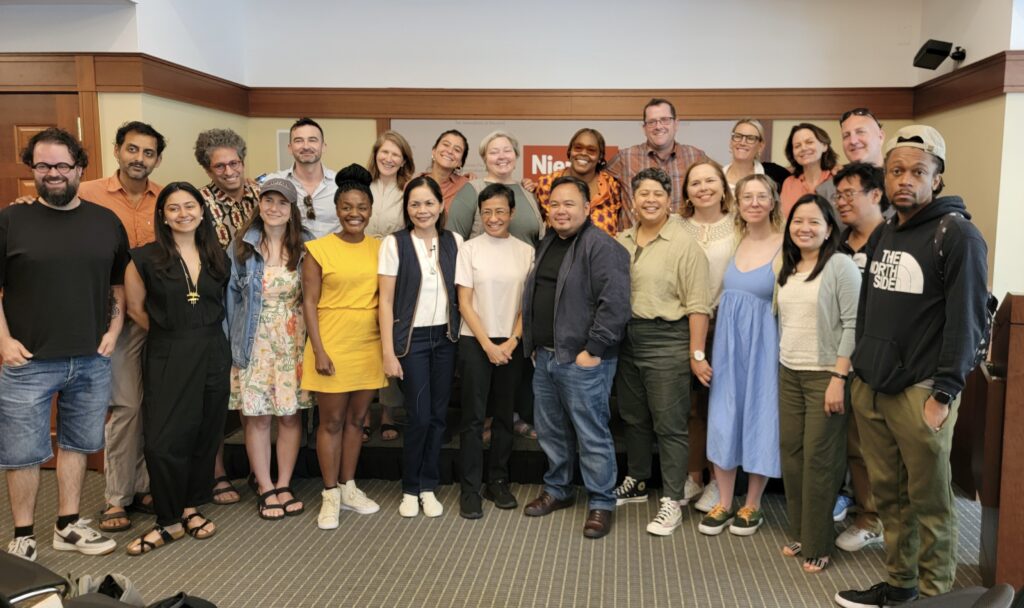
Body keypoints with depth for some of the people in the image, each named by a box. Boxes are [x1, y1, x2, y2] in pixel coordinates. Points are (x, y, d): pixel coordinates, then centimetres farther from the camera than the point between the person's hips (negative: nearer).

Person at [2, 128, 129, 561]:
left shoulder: (106, 221, 6)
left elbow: (120, 283, 12)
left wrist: (113, 330, 1)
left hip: (92, 360, 3)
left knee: (76, 444, 13)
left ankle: (68, 526, 27)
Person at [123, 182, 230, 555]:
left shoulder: (218, 258, 7)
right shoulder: (146, 259, -4)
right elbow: (135, 309, 3)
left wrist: (203, 334, 9)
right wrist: (169, 333, 6)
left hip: (213, 355, 3)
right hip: (167, 359, -3)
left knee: (205, 436, 9)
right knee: (164, 440, -6)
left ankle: (192, 507, 25)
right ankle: (169, 521, 8)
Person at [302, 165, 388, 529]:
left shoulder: (380, 248, 5)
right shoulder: (319, 248, -6)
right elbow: (309, 303, -6)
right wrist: (319, 351, -12)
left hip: (370, 348, 4)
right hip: (332, 348, -3)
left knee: (356, 419, 13)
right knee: (331, 421, 6)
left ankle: (348, 488, 27)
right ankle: (330, 495, 18)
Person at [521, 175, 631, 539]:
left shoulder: (601, 247, -13)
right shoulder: (547, 246, 15)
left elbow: (615, 303, -21)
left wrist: (593, 350, -20)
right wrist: (532, 345, 18)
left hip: (582, 360, -8)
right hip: (544, 358, 8)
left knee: (592, 436, 1)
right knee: (551, 432, 18)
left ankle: (601, 503, 15)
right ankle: (557, 490, 35)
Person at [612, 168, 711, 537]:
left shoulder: (684, 244, -10)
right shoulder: (622, 242, 8)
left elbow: (698, 306, -13)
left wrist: (697, 354, -15)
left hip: (666, 341, -6)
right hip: (626, 339, 6)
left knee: (669, 424, 0)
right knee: (633, 418, 18)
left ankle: (672, 501, 10)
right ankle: (636, 483, 35)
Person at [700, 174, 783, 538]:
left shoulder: (784, 246, -10)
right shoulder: (732, 243, 5)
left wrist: (787, 351, -12)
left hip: (763, 343, -4)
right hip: (728, 341, 5)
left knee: (760, 419, 7)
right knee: (723, 420, 7)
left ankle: (752, 505, 24)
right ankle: (724, 503, 22)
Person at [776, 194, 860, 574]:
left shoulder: (841, 265, -9)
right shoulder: (787, 270, 12)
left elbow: (853, 325, -14)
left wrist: (839, 378, -18)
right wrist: (782, 365, 15)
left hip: (825, 375, -6)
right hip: (788, 373, 6)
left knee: (819, 458, -1)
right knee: (791, 452, 8)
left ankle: (818, 545, 12)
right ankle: (799, 533, 23)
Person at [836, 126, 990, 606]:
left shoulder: (957, 235, -8)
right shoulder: (883, 234, 14)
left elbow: (966, 321, -13)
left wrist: (944, 394, -16)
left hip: (920, 392, -6)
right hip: (869, 387, 6)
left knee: (929, 502, 5)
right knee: (888, 494, 13)